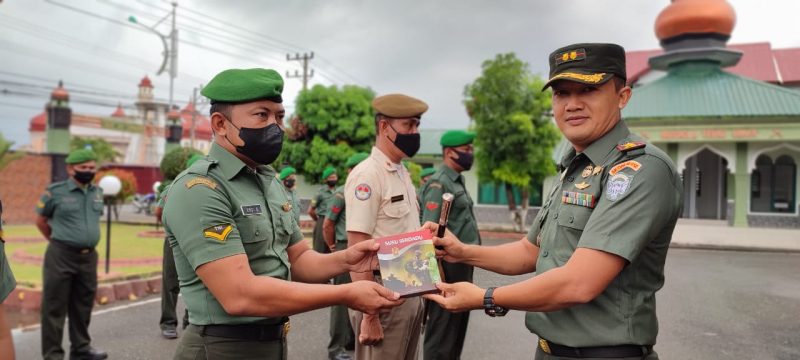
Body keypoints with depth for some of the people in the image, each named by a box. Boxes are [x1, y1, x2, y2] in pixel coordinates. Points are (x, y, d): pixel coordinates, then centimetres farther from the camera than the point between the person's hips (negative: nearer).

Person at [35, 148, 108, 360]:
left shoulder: (98, 193, 9)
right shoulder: (56, 192, -6)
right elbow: (41, 221, 5)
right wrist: (58, 242, 12)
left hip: (89, 256, 5)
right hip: (61, 256, -5)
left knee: (83, 305, 14)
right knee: (55, 307, 1)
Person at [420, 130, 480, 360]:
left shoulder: (458, 181, 14)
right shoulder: (439, 184, -14)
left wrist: (469, 261, 16)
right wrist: (436, 271, -22)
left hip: (462, 263, 10)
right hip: (449, 264, -10)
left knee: (458, 323, 19)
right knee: (443, 330, -1)